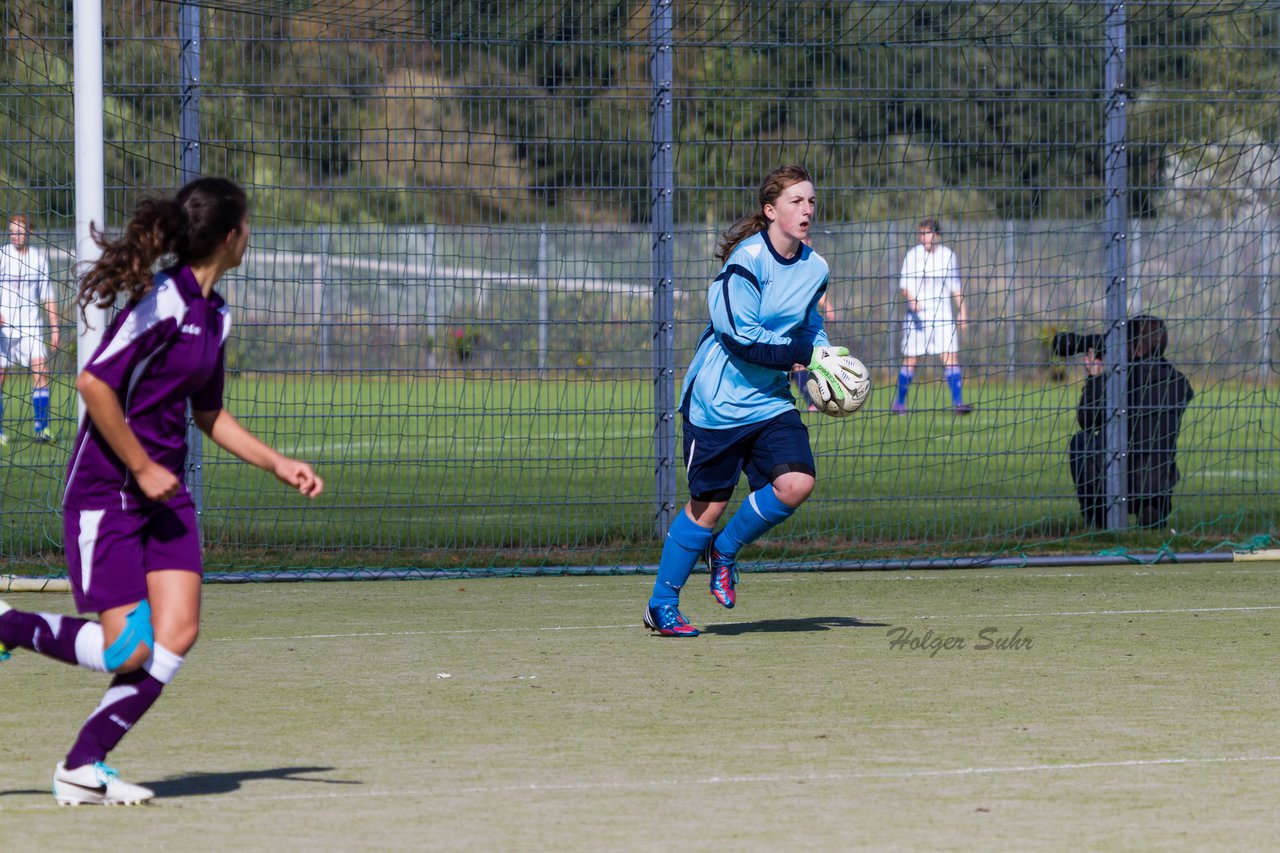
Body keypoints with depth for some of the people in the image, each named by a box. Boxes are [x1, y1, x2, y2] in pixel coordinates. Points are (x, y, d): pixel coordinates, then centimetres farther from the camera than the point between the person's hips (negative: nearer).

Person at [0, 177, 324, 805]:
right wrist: (141, 467, -17)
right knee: (125, 651, -11)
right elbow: (93, 384, -22)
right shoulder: (162, 303, -17)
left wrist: (277, 464, 18)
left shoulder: (213, 314, 11)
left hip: (164, 493, 8)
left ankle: (83, 768, 2)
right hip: (105, 490, -8)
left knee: (177, 634, -6)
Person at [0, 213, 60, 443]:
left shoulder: (38, 257, 7)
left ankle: (42, 428, -11)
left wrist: (54, 328, 10)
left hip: (30, 327, 2)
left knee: (40, 370, -12)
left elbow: (47, 296, 13)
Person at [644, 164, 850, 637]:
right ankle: (661, 604, 17)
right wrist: (807, 356, -21)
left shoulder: (815, 268, 4)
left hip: (769, 400, 6)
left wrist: (824, 359, 1)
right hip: (718, 400, -6)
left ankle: (725, 551, 13)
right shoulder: (747, 261, -17)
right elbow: (741, 337, -23)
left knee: (796, 483, -13)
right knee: (709, 503, 0)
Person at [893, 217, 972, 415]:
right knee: (910, 360, 2)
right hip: (917, 315, -1)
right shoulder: (913, 255, -1)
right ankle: (900, 402, 18)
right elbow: (904, 284, -2)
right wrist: (911, 300, -21)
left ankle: (958, 402, -13)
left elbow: (956, 287, 12)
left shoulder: (948, 255, 5)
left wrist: (961, 311, 7)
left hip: (942, 316, 1)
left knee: (950, 356, -11)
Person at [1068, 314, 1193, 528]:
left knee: (1080, 441, 27)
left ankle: (1097, 517, 20)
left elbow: (1087, 422, 8)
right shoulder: (1179, 383, 3)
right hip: (1159, 488, 3)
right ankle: (1152, 513, 13)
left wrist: (1094, 378, 18)